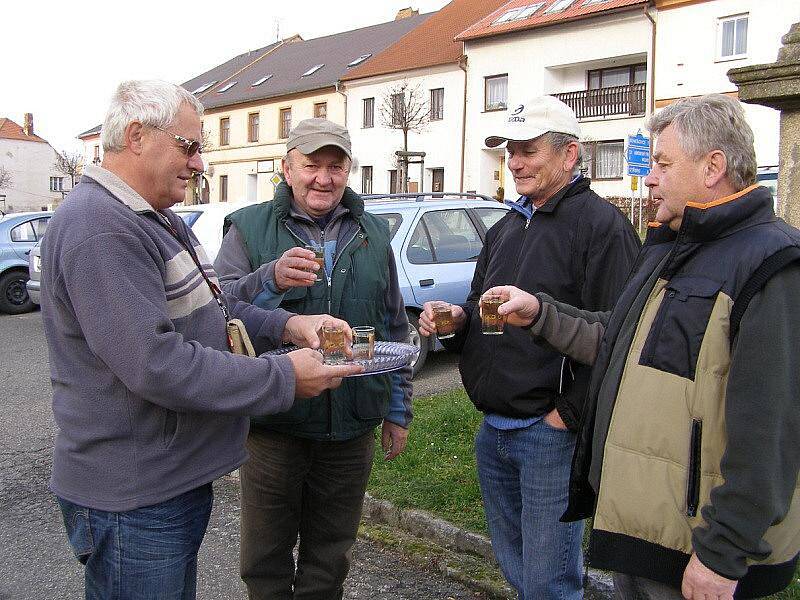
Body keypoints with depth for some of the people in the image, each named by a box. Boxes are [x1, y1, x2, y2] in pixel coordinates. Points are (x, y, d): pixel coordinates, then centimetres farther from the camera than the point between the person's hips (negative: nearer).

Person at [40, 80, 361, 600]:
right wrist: (284, 378, -23)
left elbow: (212, 308, 15)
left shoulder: (155, 219, 12)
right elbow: (154, 364, -30)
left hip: (179, 477, 10)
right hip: (133, 498, -10)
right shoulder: (100, 229, -23)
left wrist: (285, 324, -3)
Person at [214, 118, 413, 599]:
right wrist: (270, 280, -33)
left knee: (330, 559, 18)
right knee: (265, 559, 12)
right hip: (274, 424, -2)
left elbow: (395, 329, 13)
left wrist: (399, 410, 12)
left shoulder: (373, 235, 8)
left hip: (351, 429, 3)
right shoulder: (250, 229, -2)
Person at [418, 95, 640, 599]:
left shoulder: (601, 225, -12)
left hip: (551, 432, -8)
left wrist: (568, 415, -18)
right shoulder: (506, 228, 14)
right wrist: (456, 319, 1)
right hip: (492, 430, 8)